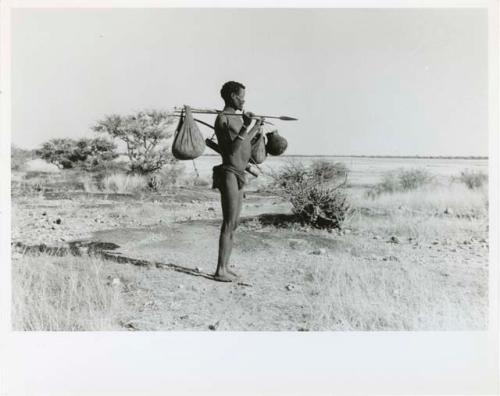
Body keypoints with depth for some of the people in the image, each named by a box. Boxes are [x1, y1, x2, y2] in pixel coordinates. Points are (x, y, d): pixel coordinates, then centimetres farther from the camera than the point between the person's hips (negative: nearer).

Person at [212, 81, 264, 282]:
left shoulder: (235, 118, 18)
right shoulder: (222, 119, -11)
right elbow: (232, 149, -20)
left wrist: (255, 128, 38)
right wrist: (246, 127, -27)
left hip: (237, 176, 10)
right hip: (229, 174, -10)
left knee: (233, 224, 11)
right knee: (229, 224, -9)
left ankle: (225, 267, 18)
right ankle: (220, 270, -3)